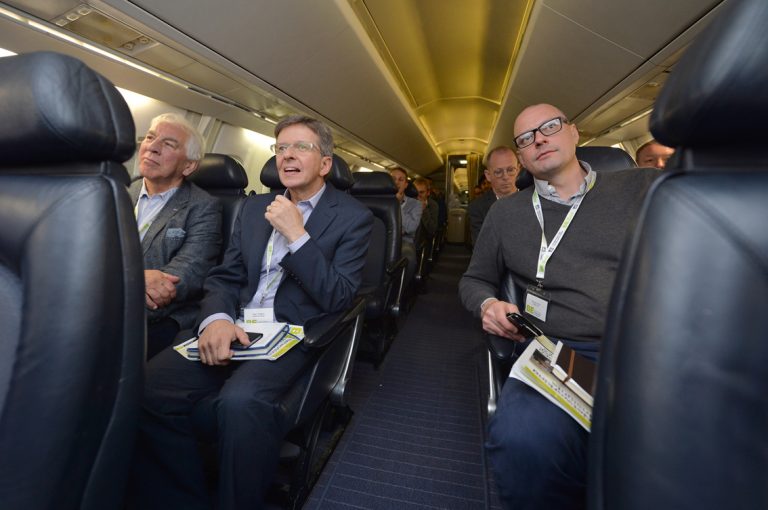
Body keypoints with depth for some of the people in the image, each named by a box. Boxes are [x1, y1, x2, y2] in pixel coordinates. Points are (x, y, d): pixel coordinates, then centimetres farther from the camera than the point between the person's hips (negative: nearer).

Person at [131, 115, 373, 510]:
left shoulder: (353, 217, 0)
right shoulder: (255, 207, 16)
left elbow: (338, 299, -9)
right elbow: (224, 276, 11)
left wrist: (296, 235, -15)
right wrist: (217, 318, -11)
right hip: (233, 328, 5)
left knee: (240, 401, -31)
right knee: (147, 387, -16)